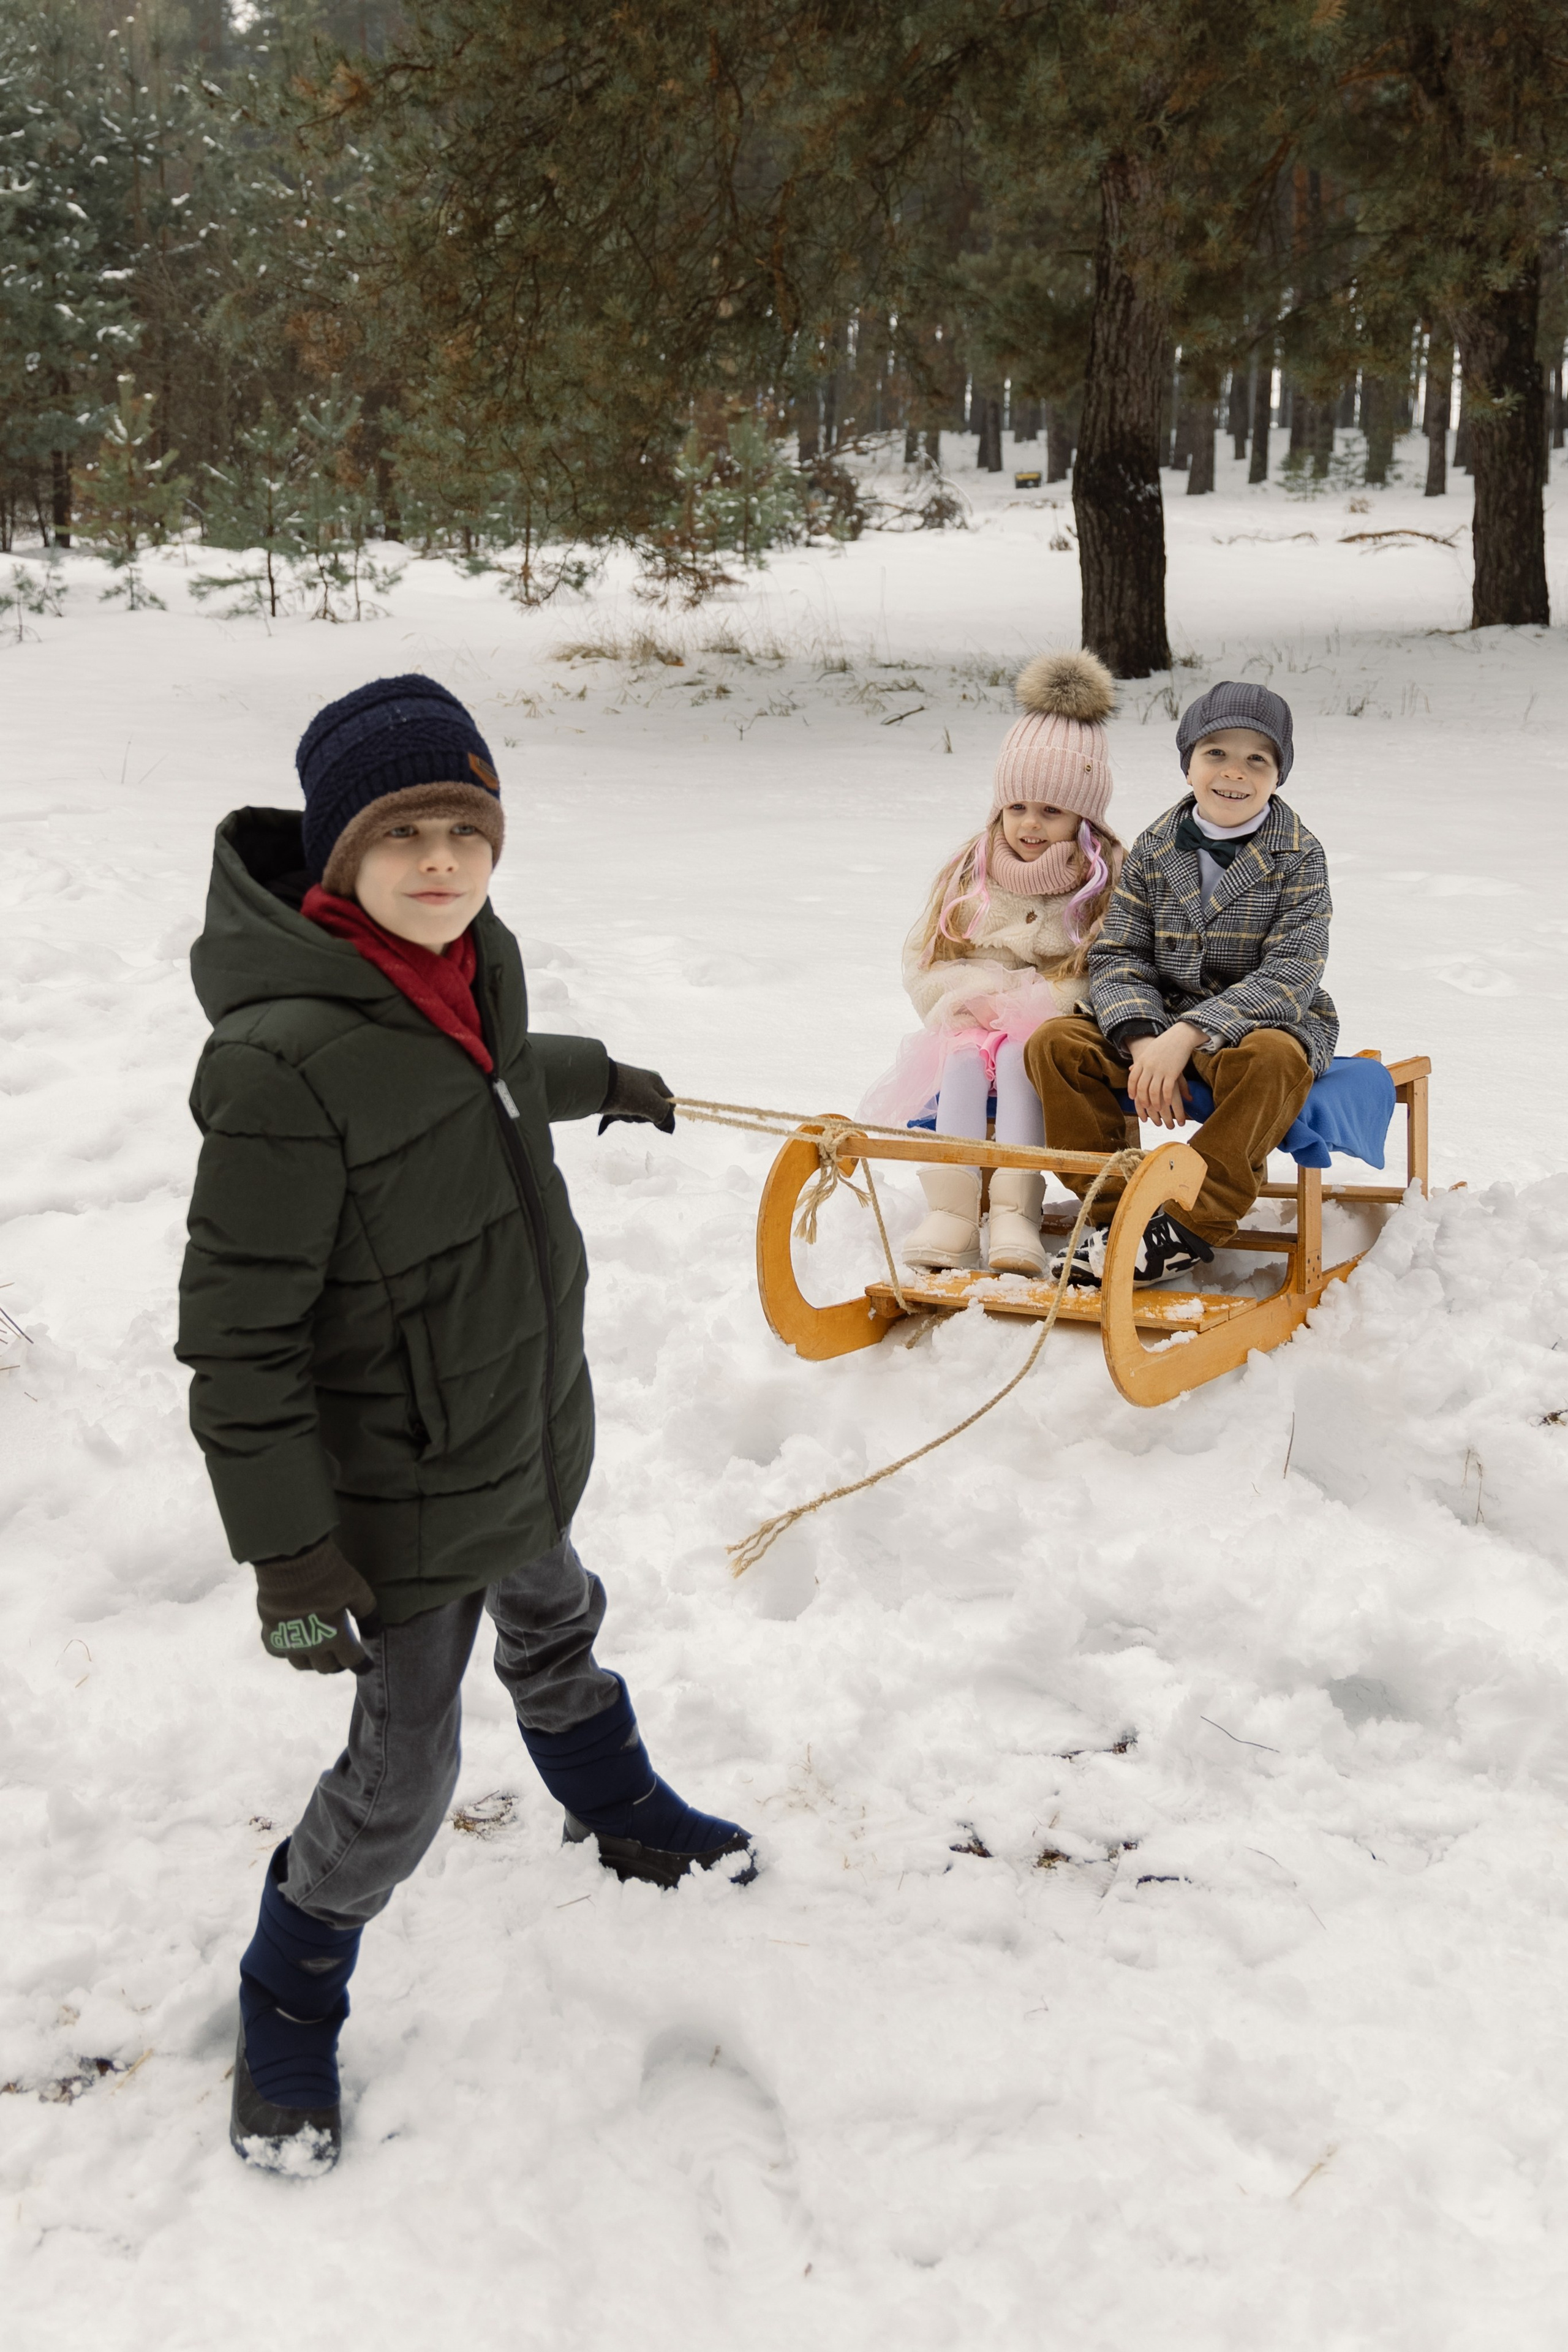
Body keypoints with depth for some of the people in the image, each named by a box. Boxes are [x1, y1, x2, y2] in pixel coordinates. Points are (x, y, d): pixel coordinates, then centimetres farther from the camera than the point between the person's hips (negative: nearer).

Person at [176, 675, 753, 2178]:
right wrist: (288, 1551, -25)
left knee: (554, 1628, 32)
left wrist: (602, 1080, 41)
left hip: (531, 1432, 8)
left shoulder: (470, 956, -6)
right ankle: (288, 2009, 31)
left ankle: (619, 1814, 61)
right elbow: (237, 1337, -27)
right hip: (402, 1493, -8)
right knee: (404, 1769, 4)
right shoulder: (284, 1061, -33)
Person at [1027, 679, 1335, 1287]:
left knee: (1272, 1061, -39)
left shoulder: (1298, 856, -7)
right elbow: (1117, 956, 1)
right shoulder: (1154, 850, 4)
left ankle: (1192, 1226, -33)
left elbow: (1290, 975, -17)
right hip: (1159, 1026, 4)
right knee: (1055, 1044, -17)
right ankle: (1115, 1210, -16)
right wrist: (1143, 1040, -20)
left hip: (1264, 1023, -4)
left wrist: (1189, 1034, -29)